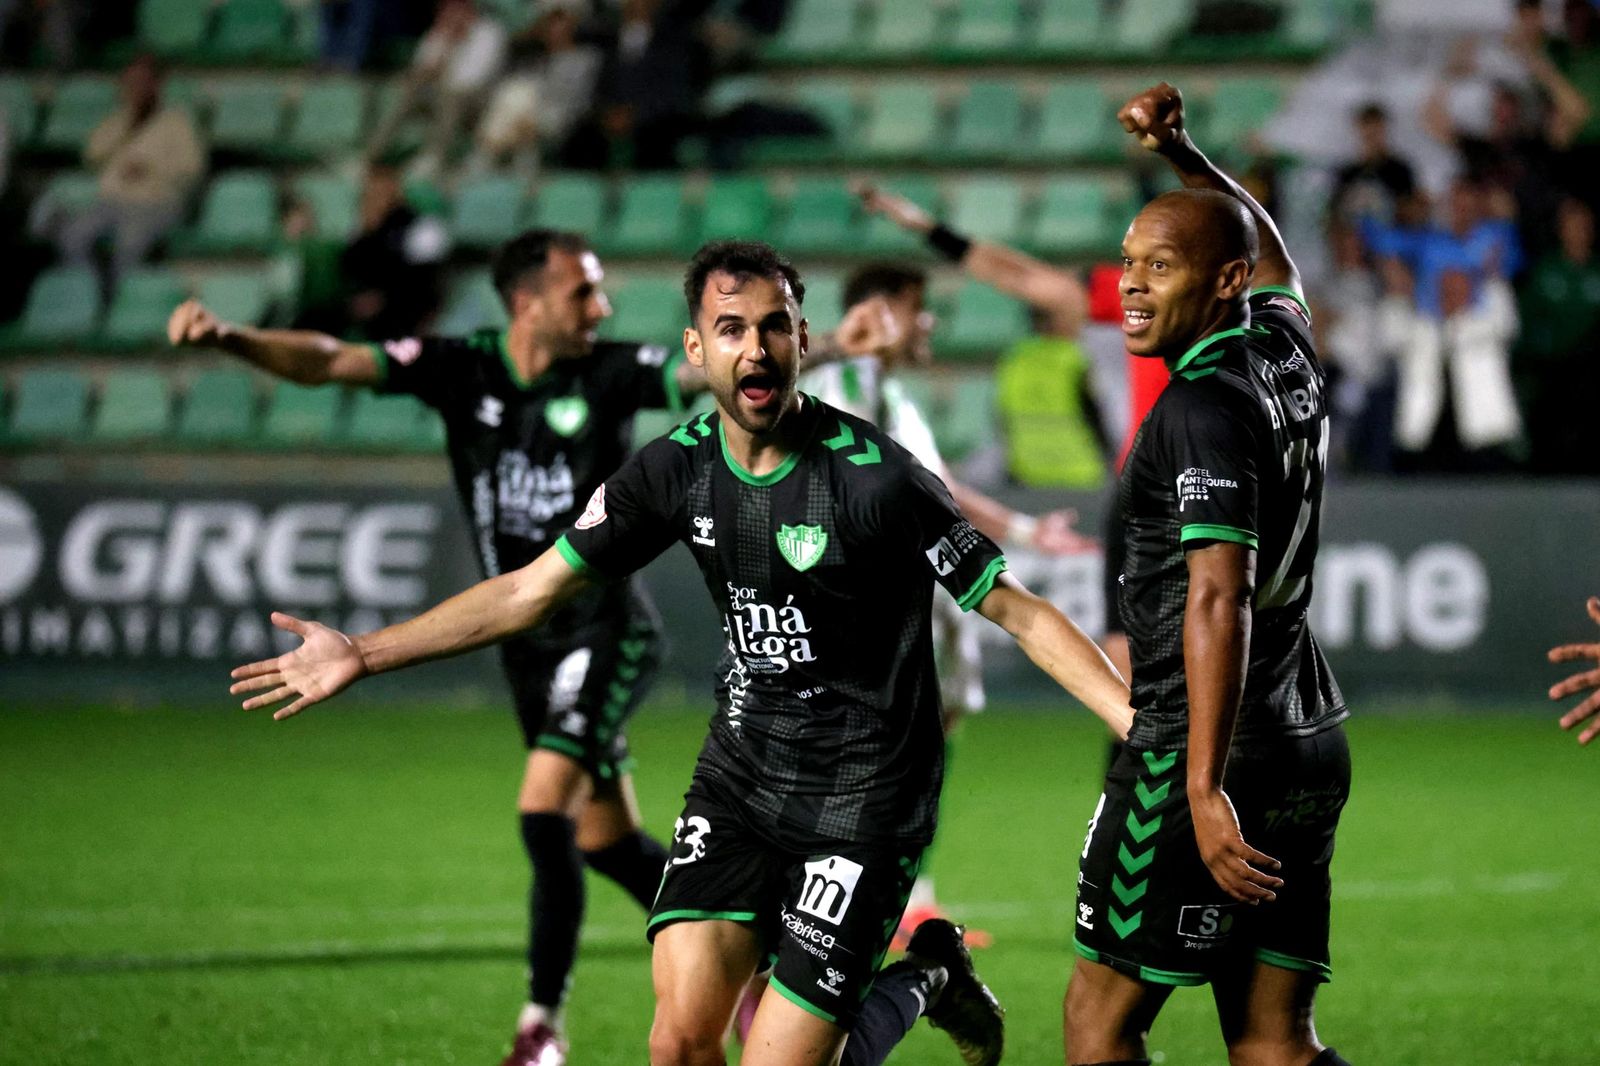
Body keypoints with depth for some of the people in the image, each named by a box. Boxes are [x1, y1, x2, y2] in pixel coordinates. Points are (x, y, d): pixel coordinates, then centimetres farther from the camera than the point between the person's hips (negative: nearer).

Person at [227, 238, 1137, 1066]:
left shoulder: (877, 476, -18)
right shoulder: (677, 468, -2)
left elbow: (1018, 611, -13)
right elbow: (534, 589, 8)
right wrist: (363, 654, 7)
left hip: (861, 795, -5)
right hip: (741, 770, 5)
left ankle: (925, 981, 21)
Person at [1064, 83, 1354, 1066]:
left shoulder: (1205, 407, -16)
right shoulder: (1286, 355, 10)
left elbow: (1219, 600, -24)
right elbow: (1274, 260, 35)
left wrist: (1204, 787, -29)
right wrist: (1182, 154, 32)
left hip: (1201, 753, -9)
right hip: (1311, 752, 9)